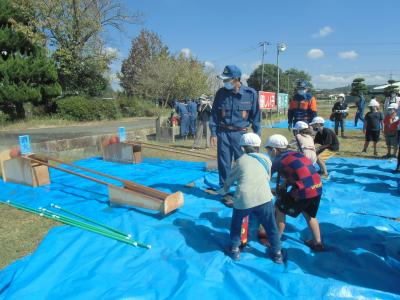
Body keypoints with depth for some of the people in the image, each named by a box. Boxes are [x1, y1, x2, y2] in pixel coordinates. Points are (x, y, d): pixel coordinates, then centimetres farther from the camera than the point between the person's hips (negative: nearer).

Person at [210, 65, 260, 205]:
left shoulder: (250, 93, -4)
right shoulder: (221, 93, 0)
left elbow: (255, 116, 3)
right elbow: (214, 114, 6)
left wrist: (257, 134, 2)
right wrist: (213, 133, 0)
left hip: (241, 134, -1)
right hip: (223, 133, 1)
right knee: (224, 163, 6)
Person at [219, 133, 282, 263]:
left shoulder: (241, 160, 15)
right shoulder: (266, 159, 17)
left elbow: (229, 180, 24)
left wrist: (224, 190, 44)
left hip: (243, 200, 0)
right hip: (263, 198, 0)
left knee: (236, 223, 27)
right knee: (271, 226, 22)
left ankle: (234, 250, 33)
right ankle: (277, 253, 31)